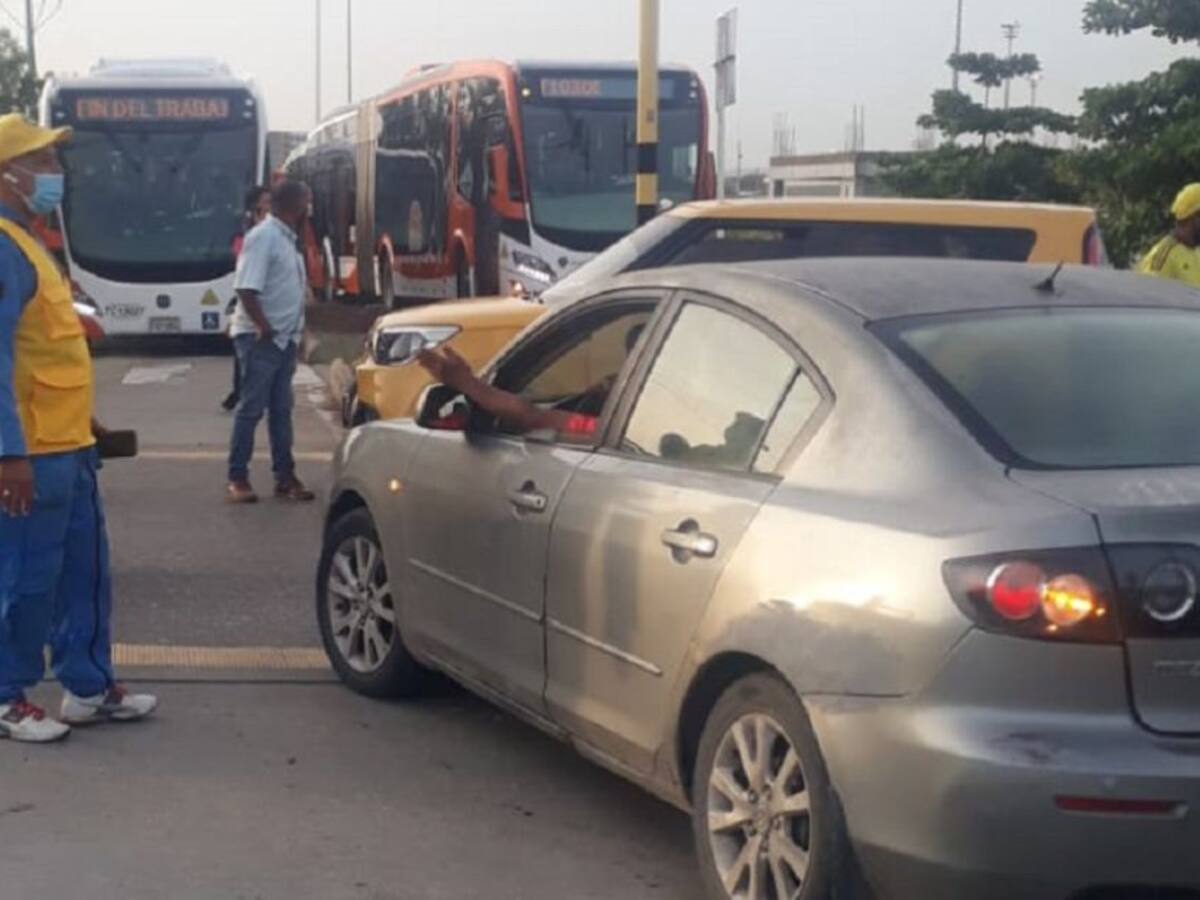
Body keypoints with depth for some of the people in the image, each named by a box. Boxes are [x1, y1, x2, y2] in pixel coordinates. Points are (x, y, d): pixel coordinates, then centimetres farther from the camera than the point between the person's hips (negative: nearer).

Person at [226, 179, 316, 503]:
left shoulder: (288, 239, 14)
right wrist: (265, 328, -21)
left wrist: (296, 332, 14)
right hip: (260, 339, -9)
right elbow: (246, 289, -22)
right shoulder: (263, 237, -15)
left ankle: (285, 477, 15)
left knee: (281, 410, 11)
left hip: (285, 339, 9)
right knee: (251, 409, -4)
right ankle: (237, 479, 3)